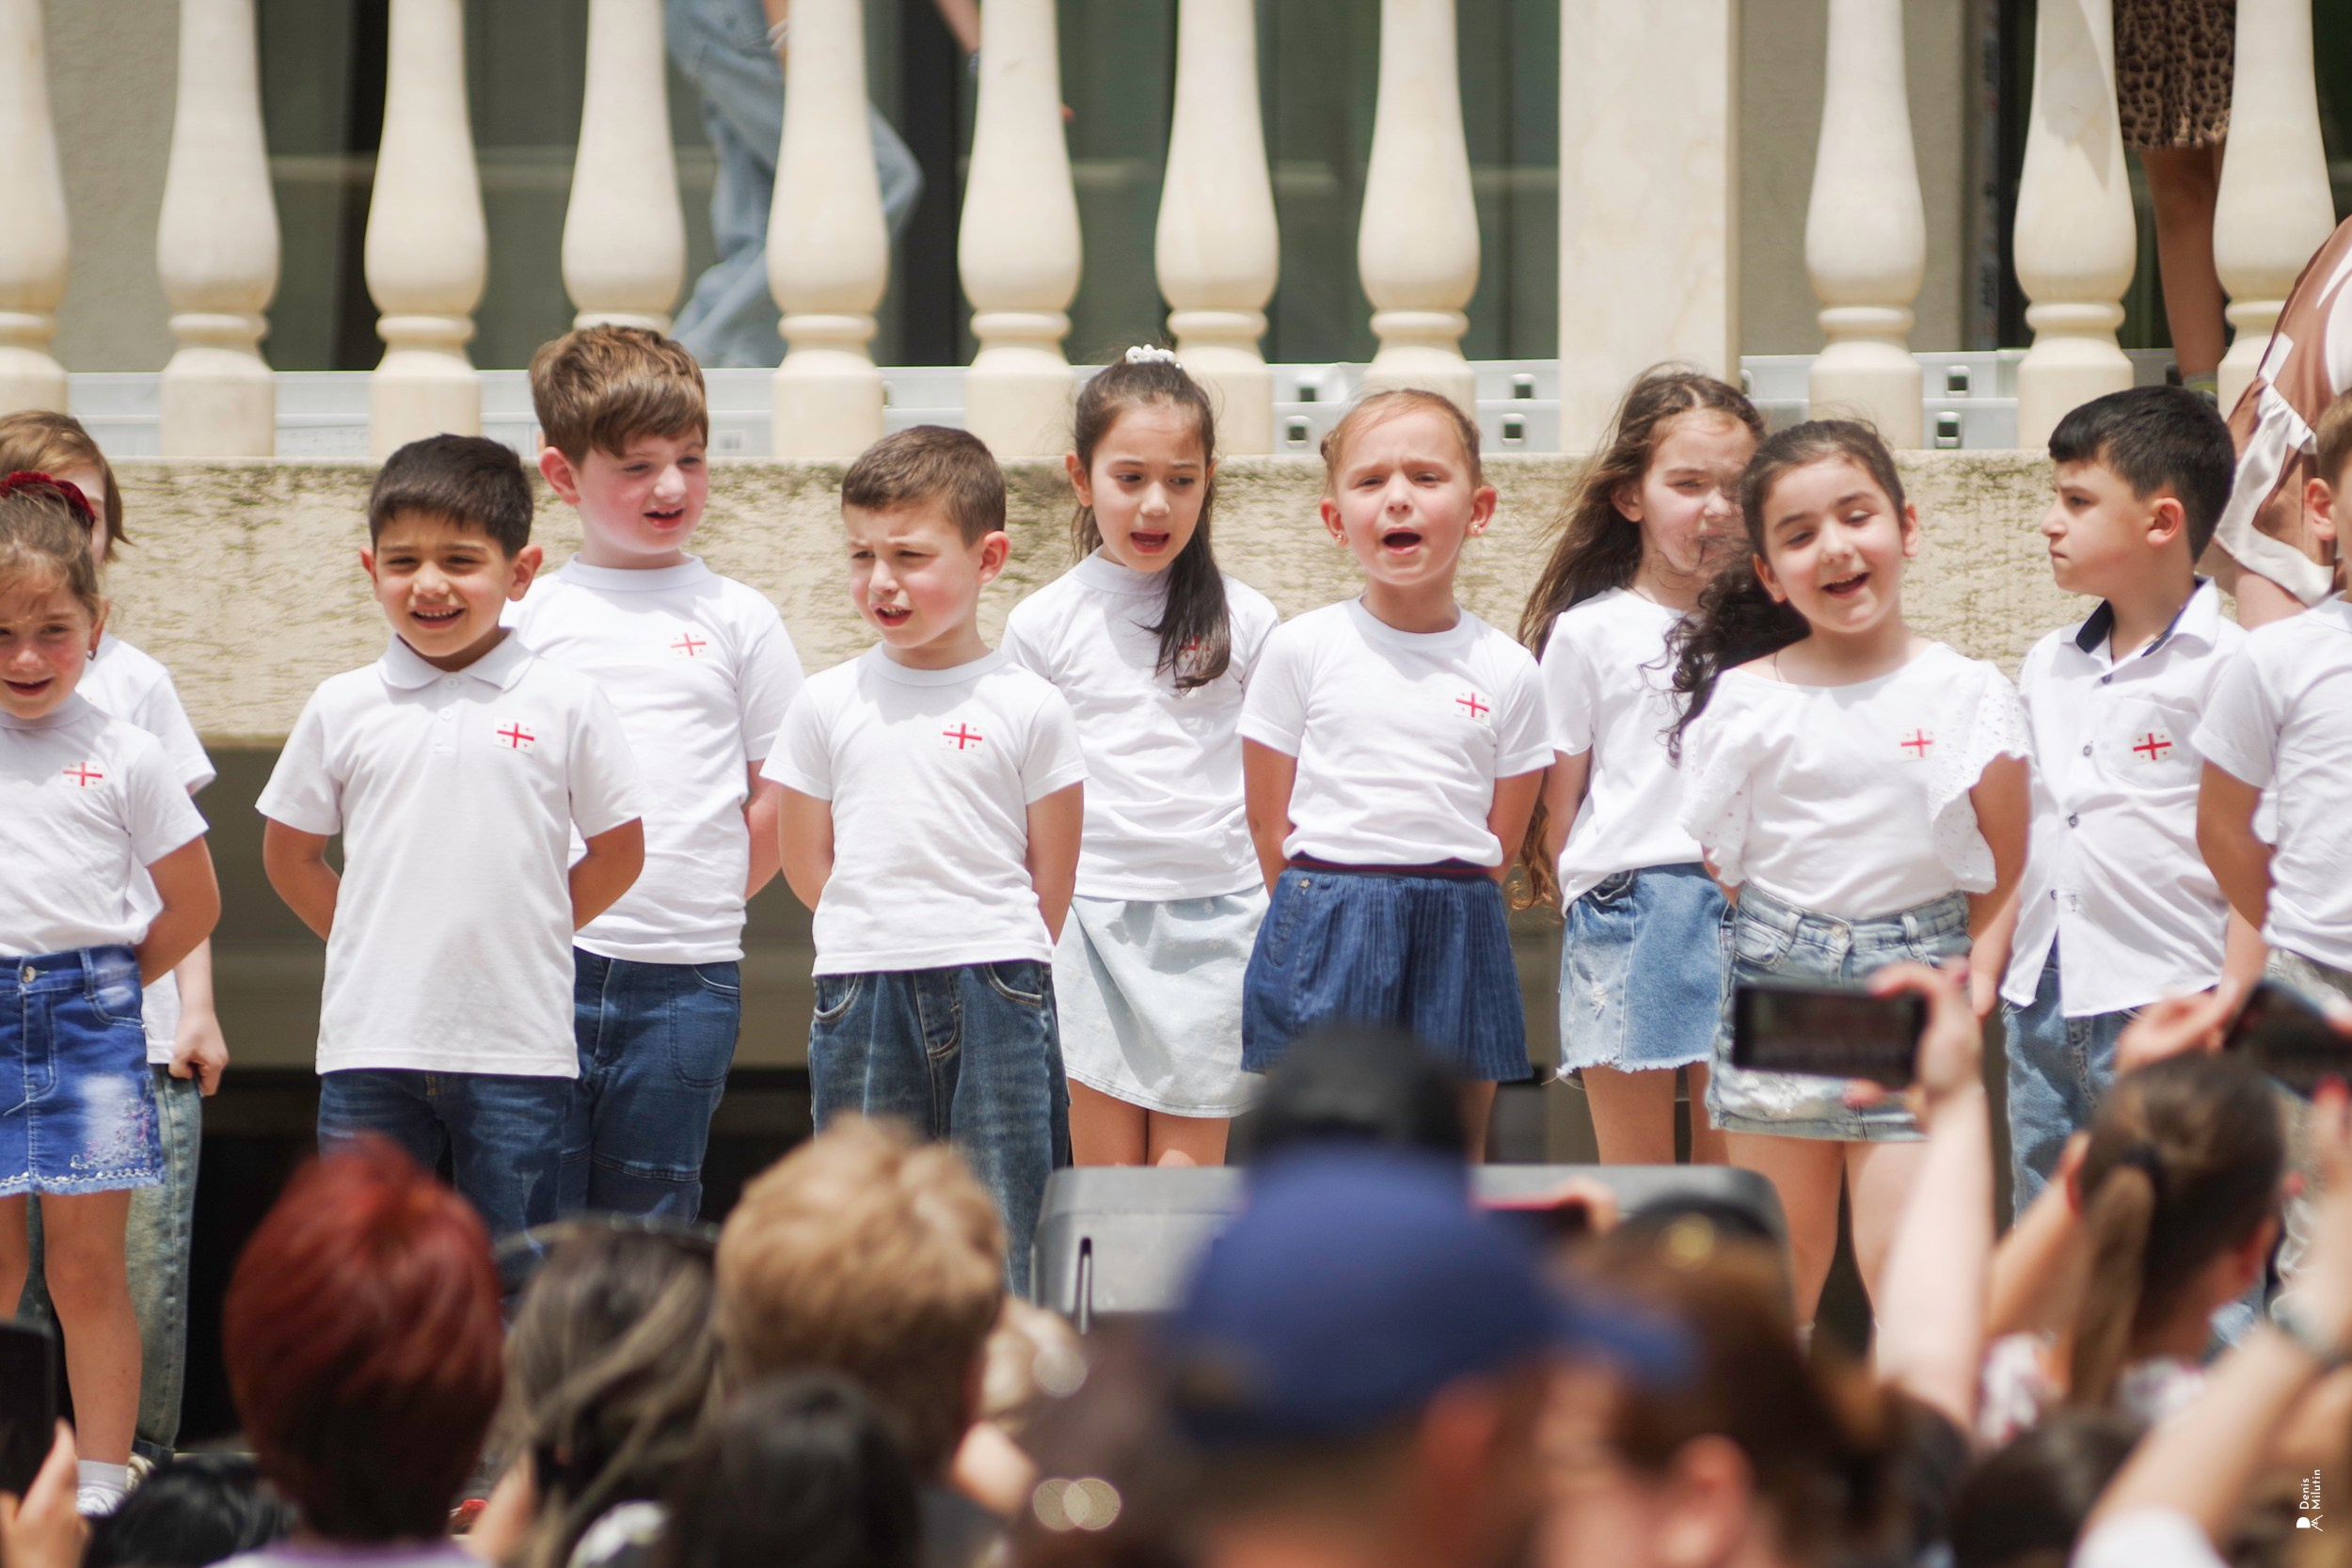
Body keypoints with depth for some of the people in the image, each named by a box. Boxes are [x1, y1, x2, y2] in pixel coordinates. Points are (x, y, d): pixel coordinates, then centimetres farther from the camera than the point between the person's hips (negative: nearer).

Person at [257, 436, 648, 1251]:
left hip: (517, 1049, -1)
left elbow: (618, 852, 8)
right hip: (370, 1041, 2)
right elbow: (290, 853, 14)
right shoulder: (343, 709, 5)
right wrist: (369, 941, 6)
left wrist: (524, 934, 4)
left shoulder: (564, 705, 1)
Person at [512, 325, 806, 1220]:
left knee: (647, 1231, 4)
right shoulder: (526, 614, 7)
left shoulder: (736, 618, 7)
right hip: (545, 966, 0)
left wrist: (708, 897, 2)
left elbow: (784, 793, 8)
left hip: (688, 977, 0)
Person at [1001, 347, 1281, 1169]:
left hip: (1214, 914, 0)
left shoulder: (1244, 620, 7)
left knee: (1189, 1173, -3)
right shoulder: (1044, 624, 6)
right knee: (1105, 1177, -1)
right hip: (1089, 909, 0)